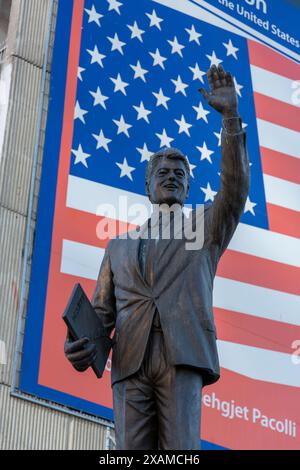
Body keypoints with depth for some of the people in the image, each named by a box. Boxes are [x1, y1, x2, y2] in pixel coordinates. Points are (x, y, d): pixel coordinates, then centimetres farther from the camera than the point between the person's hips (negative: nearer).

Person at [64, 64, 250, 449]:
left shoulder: (206, 228, 23)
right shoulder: (119, 247, 28)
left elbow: (235, 190, 3)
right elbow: (102, 311, 20)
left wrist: (230, 115, -5)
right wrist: (82, 346, -4)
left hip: (183, 356, -2)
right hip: (130, 361, 2)